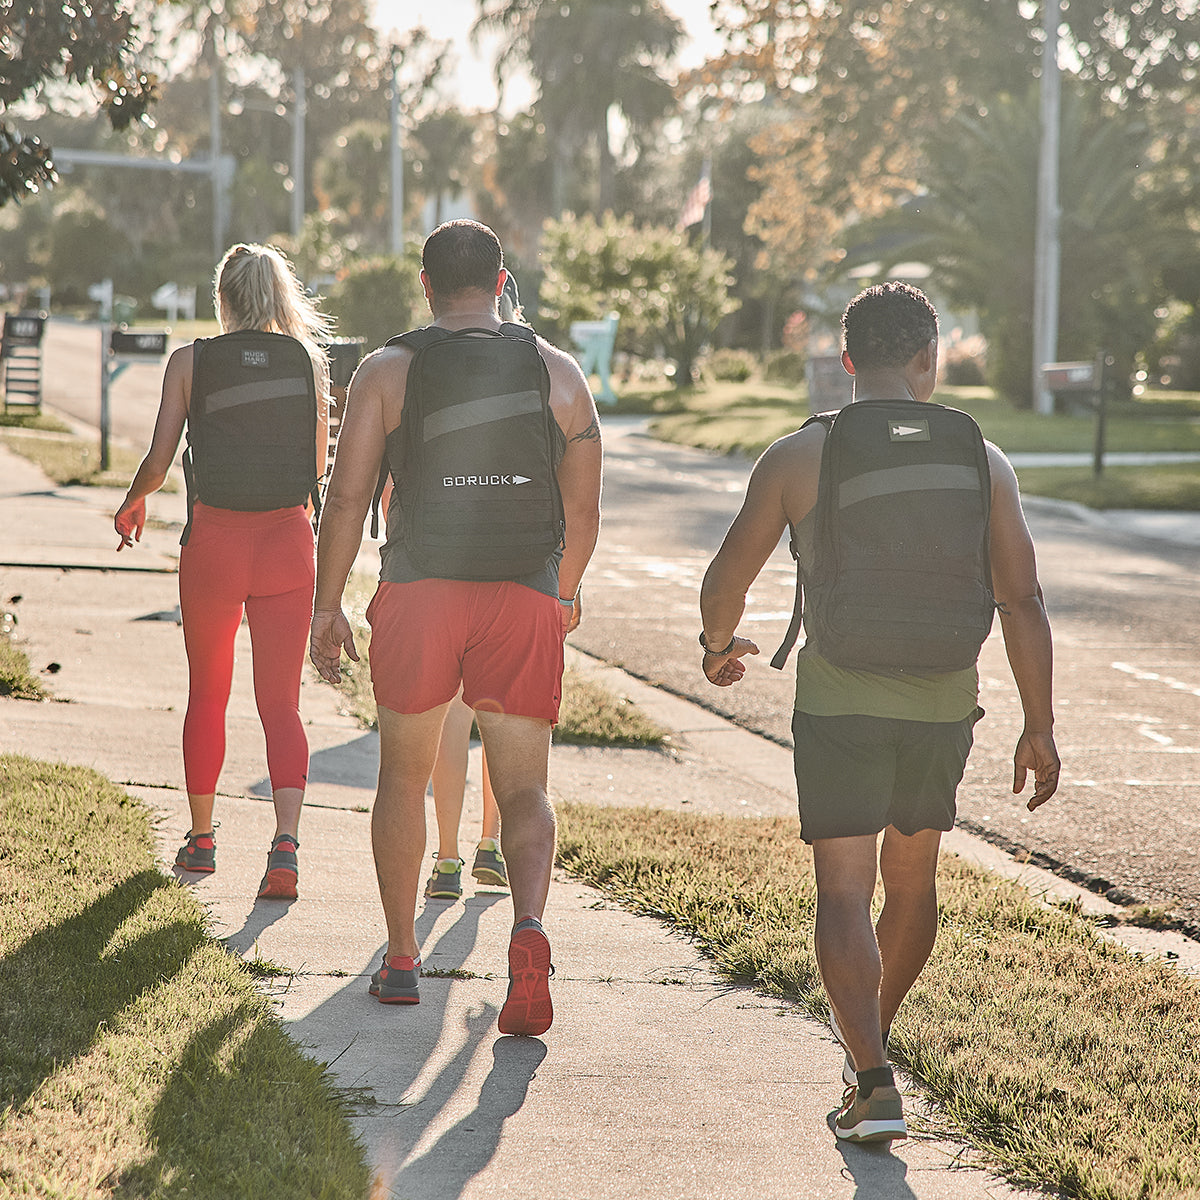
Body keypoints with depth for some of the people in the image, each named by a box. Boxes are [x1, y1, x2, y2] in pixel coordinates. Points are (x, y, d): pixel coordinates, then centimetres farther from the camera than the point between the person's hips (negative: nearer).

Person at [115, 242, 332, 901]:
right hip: (287, 535, 1)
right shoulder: (307, 361, 2)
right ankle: (285, 840, -17)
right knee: (281, 703, 3)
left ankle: (201, 838, 28)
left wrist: (132, 502, 16)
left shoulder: (190, 361, -2)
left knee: (207, 697, 18)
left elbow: (158, 460, -4)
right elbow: (317, 469, 8)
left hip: (213, 539, 0)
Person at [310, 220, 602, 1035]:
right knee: (524, 790, 4)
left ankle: (401, 959, 22)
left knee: (405, 775, 17)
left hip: (418, 591, 0)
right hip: (524, 595, 1)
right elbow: (583, 511, 9)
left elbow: (348, 496, -3)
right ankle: (530, 923, -24)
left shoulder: (388, 371, 3)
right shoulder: (559, 373, 8)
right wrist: (563, 594, 25)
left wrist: (328, 604, 4)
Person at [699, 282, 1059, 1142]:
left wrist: (719, 645, 25)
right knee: (913, 877, 21)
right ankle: (870, 1043, 40)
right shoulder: (980, 462, 0)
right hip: (943, 703, 3)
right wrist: (1038, 726, 4)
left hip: (839, 701, -3)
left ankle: (875, 1084, -17)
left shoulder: (797, 458, -3)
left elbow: (725, 582, 3)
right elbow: (1022, 601, -3)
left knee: (845, 892, -2)